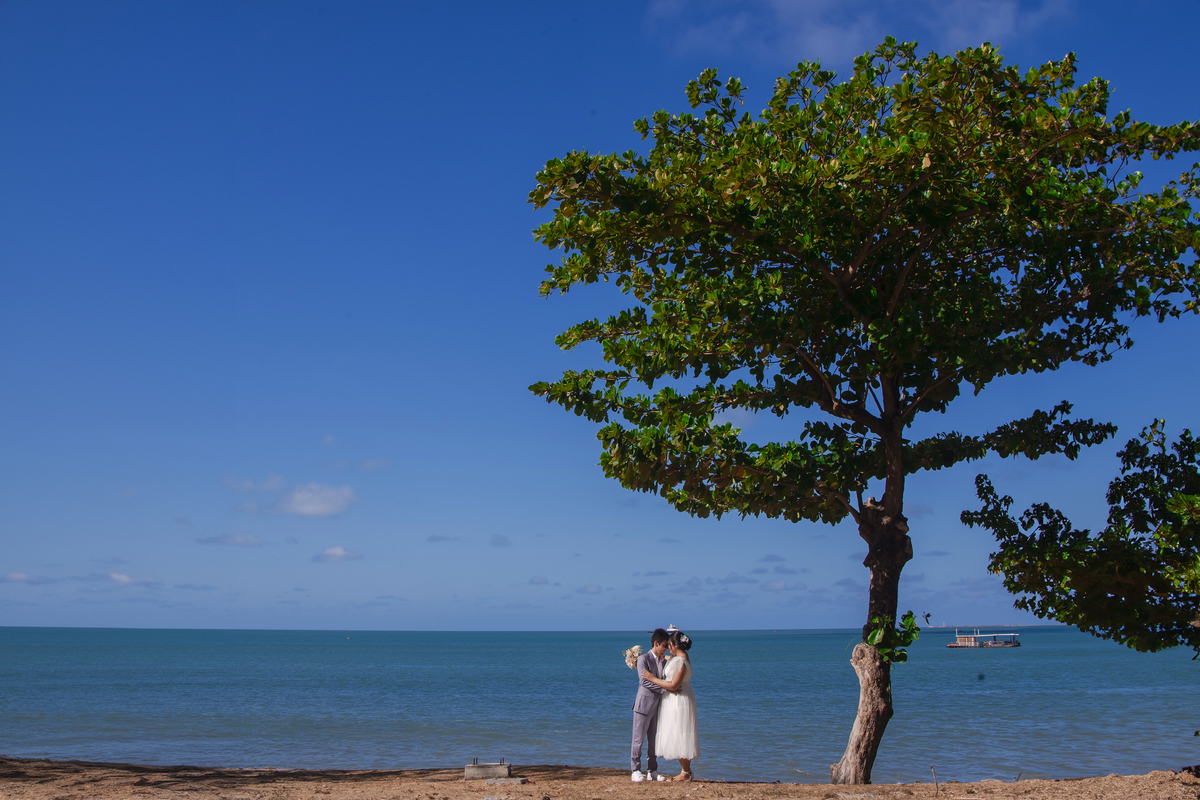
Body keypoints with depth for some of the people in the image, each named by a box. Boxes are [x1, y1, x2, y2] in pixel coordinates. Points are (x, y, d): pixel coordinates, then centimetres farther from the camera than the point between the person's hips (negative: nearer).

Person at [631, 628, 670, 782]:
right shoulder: (643, 659, -8)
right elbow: (644, 681, -18)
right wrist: (665, 689, -22)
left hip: (657, 704, 6)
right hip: (644, 704, -6)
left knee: (654, 739, 10)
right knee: (638, 739, -1)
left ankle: (653, 771, 16)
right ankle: (636, 771, 5)